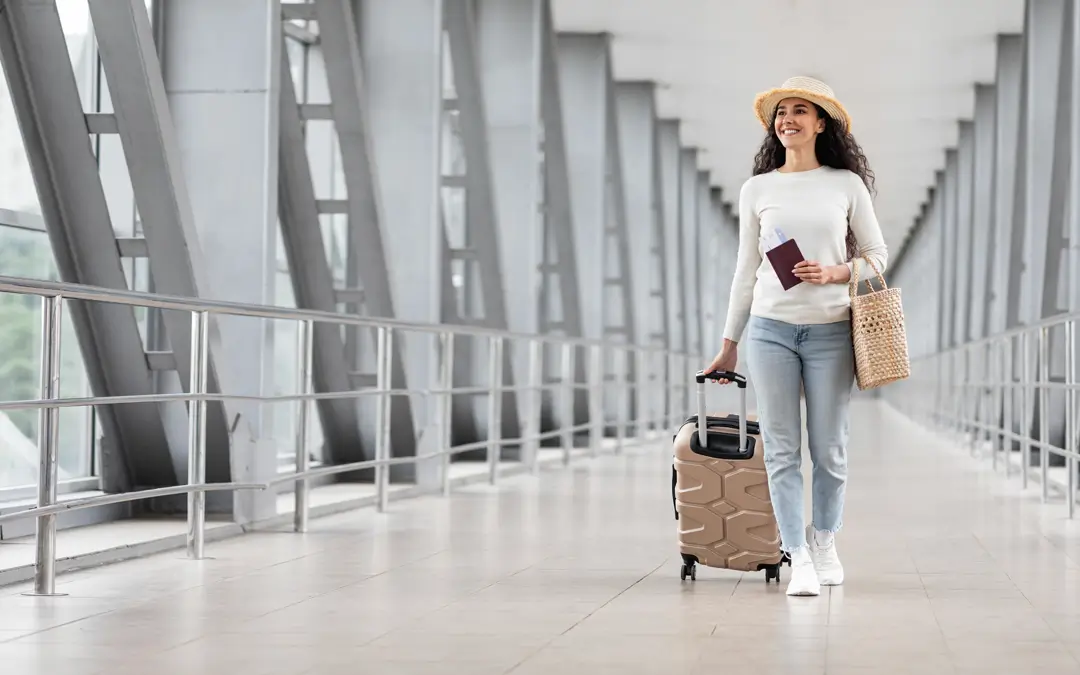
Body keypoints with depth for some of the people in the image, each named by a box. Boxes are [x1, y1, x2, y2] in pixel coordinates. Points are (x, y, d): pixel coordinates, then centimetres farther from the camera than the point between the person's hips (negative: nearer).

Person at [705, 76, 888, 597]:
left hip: (830, 330, -1)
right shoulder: (757, 190, 8)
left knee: (828, 449, 3)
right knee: (781, 450, -3)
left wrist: (835, 271, -12)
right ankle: (798, 559, 0)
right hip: (771, 328, 1)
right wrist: (729, 344, 14)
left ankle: (824, 541, 24)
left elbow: (877, 256, 8)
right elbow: (746, 270, 13)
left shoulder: (847, 184, 5)